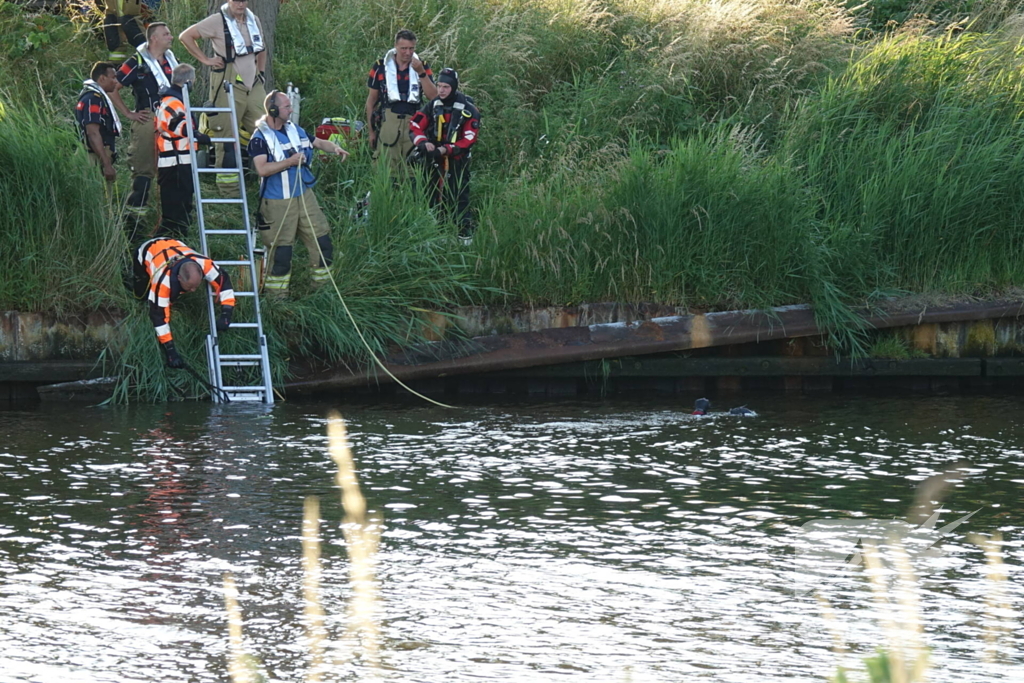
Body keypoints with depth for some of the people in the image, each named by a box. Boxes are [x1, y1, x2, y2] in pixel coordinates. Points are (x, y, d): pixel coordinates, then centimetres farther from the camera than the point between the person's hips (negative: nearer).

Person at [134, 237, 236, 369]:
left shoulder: (204, 264, -41)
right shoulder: (163, 281, -48)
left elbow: (224, 281, -25)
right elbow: (159, 316, -43)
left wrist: (226, 314, -36)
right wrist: (170, 351, -43)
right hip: (145, 254, -3)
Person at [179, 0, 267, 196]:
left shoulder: (254, 21, 14)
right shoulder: (217, 21, -6)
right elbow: (185, 36, -6)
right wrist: (205, 59, -8)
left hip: (254, 85, 6)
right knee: (228, 138, -6)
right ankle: (228, 191, -1)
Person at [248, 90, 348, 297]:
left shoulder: (295, 130, 9)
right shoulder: (260, 138, -12)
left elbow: (318, 142, 20)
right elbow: (262, 169, -24)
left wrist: (335, 148, -1)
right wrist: (289, 162, -26)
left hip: (304, 196, 7)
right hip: (277, 203, -7)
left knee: (322, 241, 6)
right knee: (281, 252, -4)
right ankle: (276, 294, 8)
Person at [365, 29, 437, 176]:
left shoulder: (422, 67, 10)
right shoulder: (381, 67, 7)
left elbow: (433, 96, -1)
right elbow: (371, 100, 12)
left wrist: (421, 73, -11)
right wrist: (371, 130, 10)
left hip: (413, 124, 1)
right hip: (388, 124, -1)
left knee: (413, 172, -1)